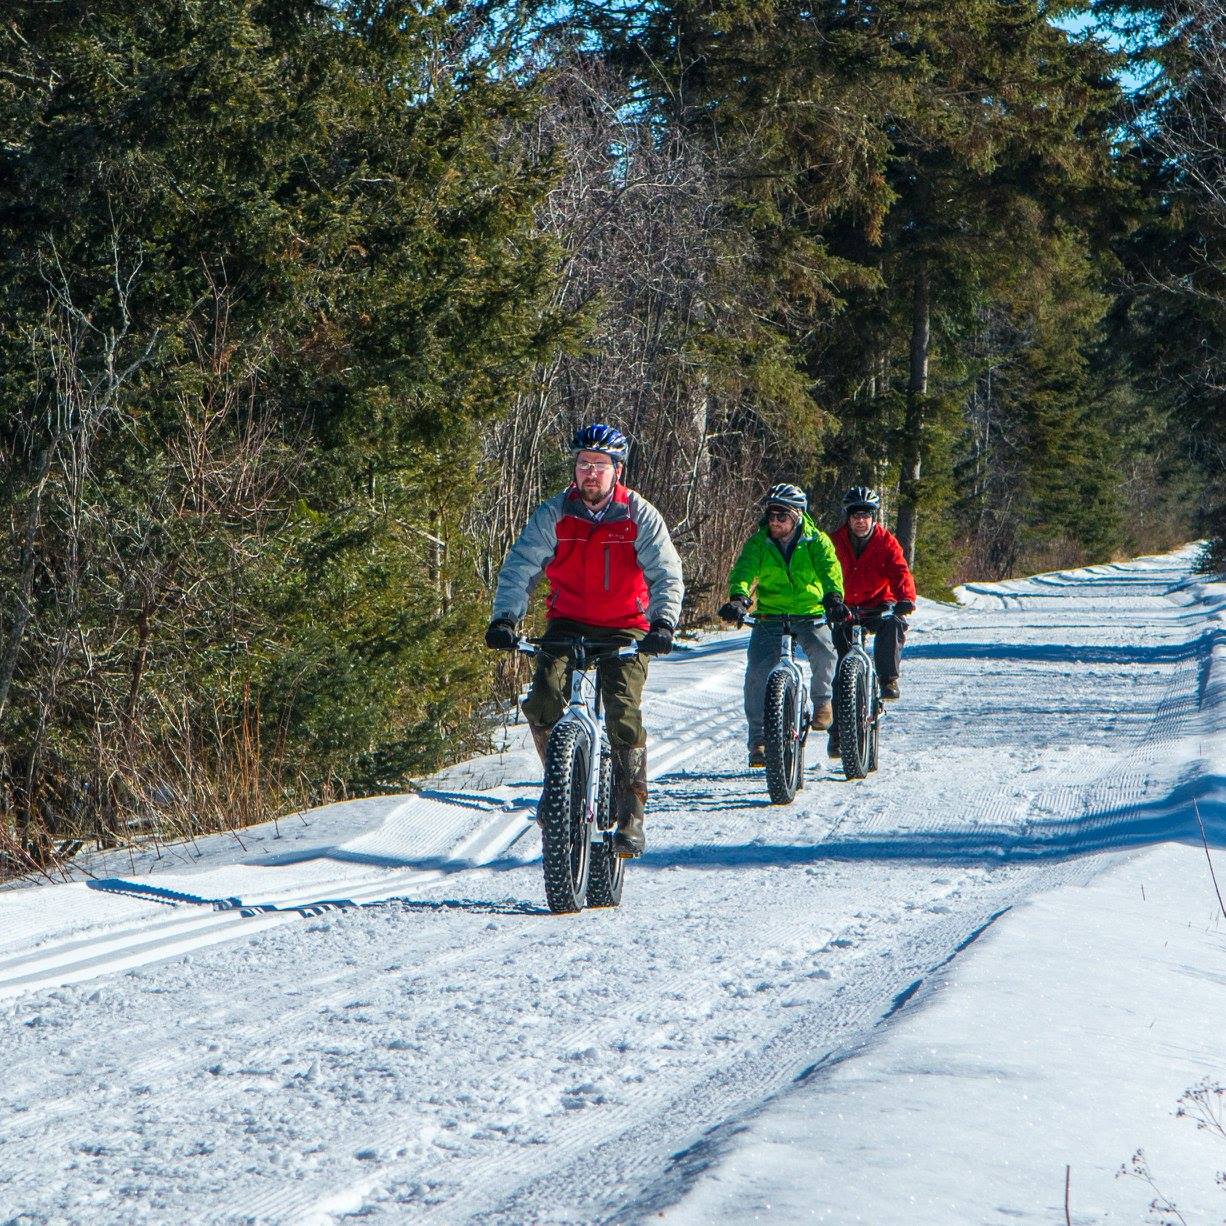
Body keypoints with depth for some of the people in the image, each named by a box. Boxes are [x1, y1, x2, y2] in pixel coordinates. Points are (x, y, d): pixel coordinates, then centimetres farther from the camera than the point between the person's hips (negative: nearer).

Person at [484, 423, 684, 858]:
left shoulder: (639, 516, -8)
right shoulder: (553, 513, -6)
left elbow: (667, 575, -13)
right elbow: (519, 567, -11)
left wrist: (663, 622, -31)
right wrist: (505, 617, -27)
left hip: (625, 628, -2)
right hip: (568, 622, 2)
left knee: (623, 712, -19)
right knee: (542, 703, -20)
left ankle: (631, 814, -10)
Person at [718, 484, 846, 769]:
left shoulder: (815, 541, -3)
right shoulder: (758, 543, -2)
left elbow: (829, 567, -20)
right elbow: (744, 570, -18)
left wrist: (834, 595, -41)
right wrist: (738, 598, -39)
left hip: (810, 613, -1)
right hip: (769, 615, 1)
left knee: (823, 653, -28)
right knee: (757, 672, -12)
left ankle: (822, 700, 2)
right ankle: (759, 738, -1)